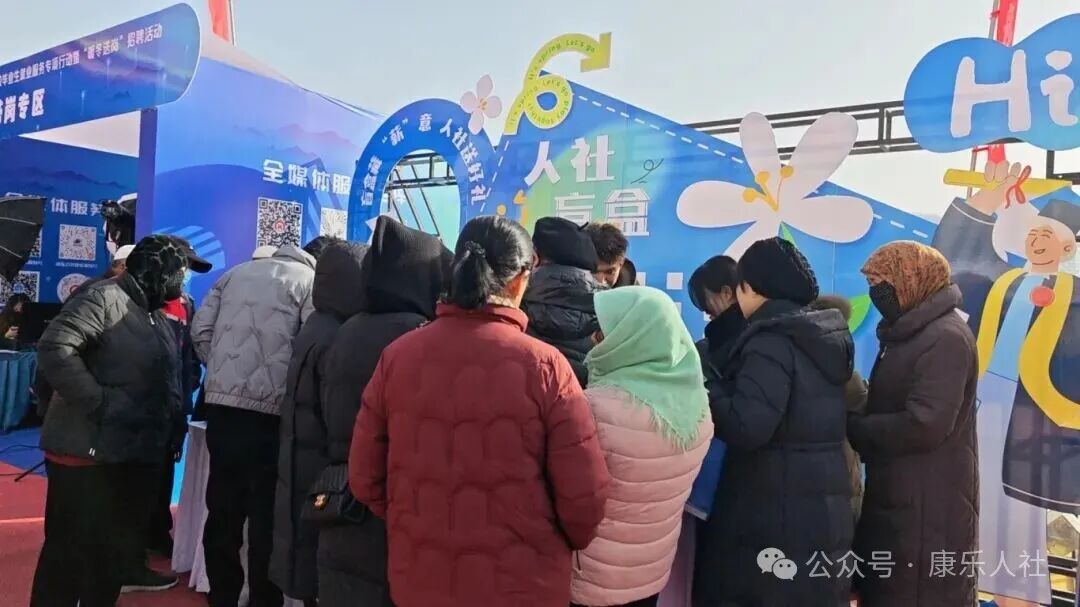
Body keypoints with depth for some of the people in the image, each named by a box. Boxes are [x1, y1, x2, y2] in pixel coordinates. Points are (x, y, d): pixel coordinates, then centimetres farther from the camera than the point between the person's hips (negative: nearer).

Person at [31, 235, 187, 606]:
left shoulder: (156, 317, 17)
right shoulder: (105, 299, -11)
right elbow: (54, 349, -23)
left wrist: (171, 418, 10)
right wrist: (98, 402, -23)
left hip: (135, 456, 8)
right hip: (88, 454, -8)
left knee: (116, 551, 15)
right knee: (69, 554, 3)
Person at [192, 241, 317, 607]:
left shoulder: (236, 274, 18)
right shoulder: (310, 281, 1)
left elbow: (200, 329, 10)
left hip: (221, 402, 6)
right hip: (269, 408, -5)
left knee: (222, 507, 14)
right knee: (266, 513, 3)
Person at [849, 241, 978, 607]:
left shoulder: (946, 337, -16)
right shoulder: (910, 335, 15)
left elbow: (924, 425, -24)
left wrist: (851, 428, -14)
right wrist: (857, 420, 0)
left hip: (929, 507, -9)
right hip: (897, 499, 9)